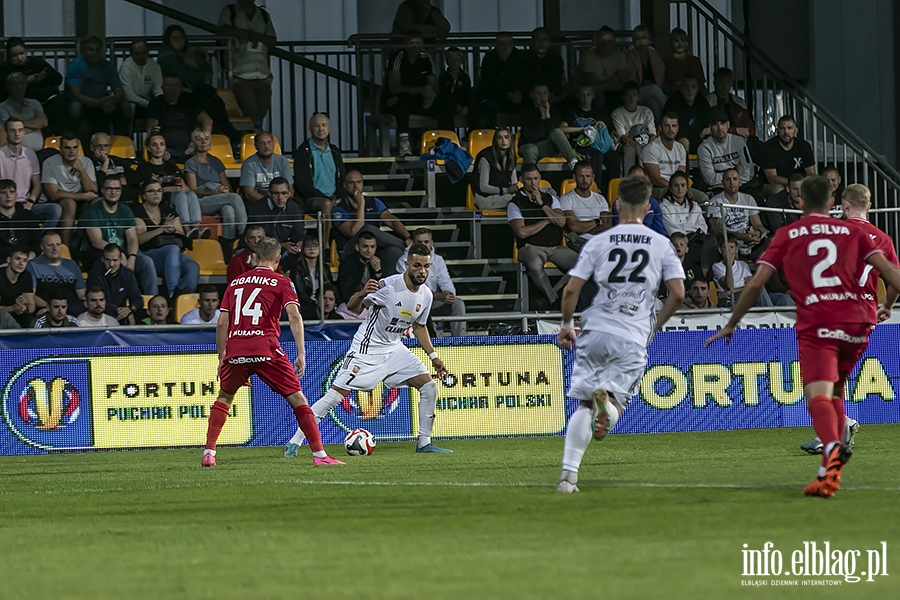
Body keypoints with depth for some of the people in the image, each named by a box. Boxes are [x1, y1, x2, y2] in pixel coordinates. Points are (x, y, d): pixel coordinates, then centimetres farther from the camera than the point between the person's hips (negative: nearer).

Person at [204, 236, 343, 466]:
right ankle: (319, 454, -5)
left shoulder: (235, 283, 19)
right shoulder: (281, 283, 7)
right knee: (297, 398, 3)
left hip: (235, 350, 3)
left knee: (224, 398, 25)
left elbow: (222, 323, 17)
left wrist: (222, 358, 26)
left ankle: (208, 453, 15)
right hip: (266, 349, -3)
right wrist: (301, 354, -8)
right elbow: (294, 315, -7)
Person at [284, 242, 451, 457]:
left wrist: (433, 357, 15)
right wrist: (361, 294, -41)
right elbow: (352, 307, -19)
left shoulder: (426, 295, 0)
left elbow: (419, 327, 17)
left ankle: (424, 443, 7)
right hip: (368, 348, -7)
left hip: (394, 349, 7)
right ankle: (294, 442, -5)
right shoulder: (389, 286, -21)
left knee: (429, 386, -4)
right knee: (336, 394, -12)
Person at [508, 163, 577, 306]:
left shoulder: (550, 199, 17)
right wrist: (547, 221, 1)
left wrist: (542, 204, -2)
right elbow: (522, 232, -8)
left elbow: (561, 222, 1)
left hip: (556, 247, 4)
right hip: (532, 247, -4)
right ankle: (555, 300, -25)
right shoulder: (515, 203, 4)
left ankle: (556, 292, -13)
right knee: (535, 266, -39)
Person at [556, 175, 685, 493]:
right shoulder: (662, 245, 6)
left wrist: (566, 326, 15)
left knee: (583, 405, 7)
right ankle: (606, 399, -32)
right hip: (634, 339, 0)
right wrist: (654, 326, 14)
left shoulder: (598, 242, 4)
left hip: (595, 332, 0)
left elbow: (571, 290, 0)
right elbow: (678, 293, -1)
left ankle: (568, 474, -5)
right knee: (615, 404, 6)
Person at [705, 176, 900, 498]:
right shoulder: (853, 231, 15)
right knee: (835, 392, 22)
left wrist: (731, 325, 14)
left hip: (816, 325, -3)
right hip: (856, 322, 4)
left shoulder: (786, 235, 10)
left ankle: (833, 447, -49)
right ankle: (830, 470, 13)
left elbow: (756, 283, 5)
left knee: (818, 394, -17)